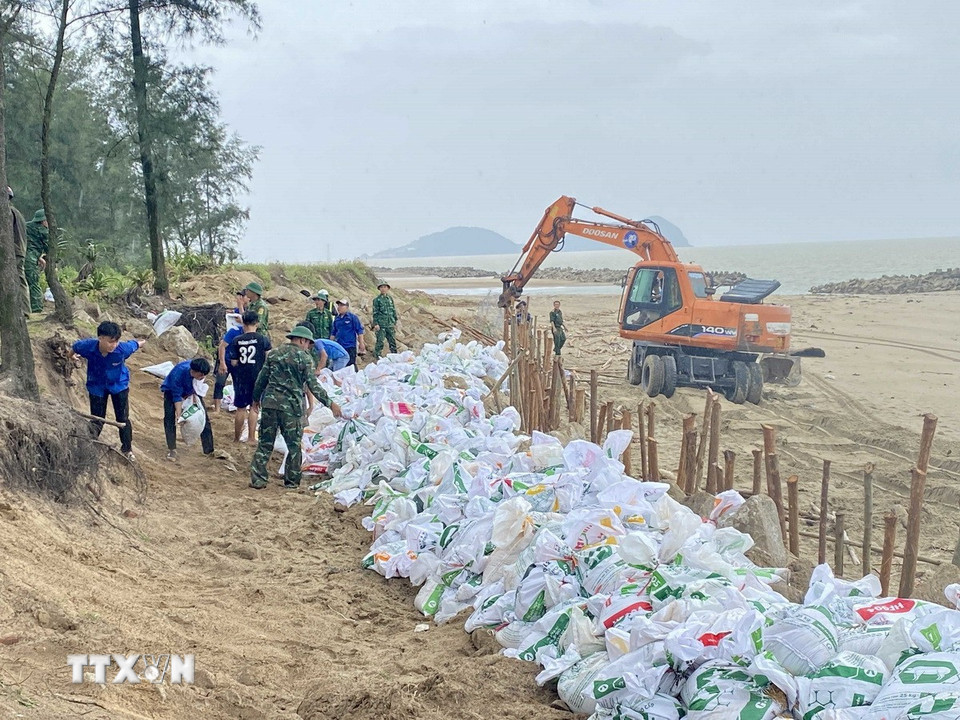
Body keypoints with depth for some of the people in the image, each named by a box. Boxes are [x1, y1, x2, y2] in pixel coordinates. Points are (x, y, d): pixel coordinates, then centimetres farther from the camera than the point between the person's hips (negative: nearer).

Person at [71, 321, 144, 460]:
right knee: (97, 420, 5)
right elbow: (74, 348, -5)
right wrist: (73, 356, -22)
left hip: (119, 385, 0)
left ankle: (127, 449, 26)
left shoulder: (123, 348, -34)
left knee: (123, 419, 7)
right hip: (97, 386, 0)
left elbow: (135, 344, -8)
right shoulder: (87, 346, -31)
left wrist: (141, 343, 11)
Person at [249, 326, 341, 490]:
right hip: (291, 406, -4)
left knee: (265, 444, 10)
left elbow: (261, 379, 14)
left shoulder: (274, 354, 11)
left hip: (269, 403, 4)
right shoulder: (305, 358, -2)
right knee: (294, 446, 9)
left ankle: (257, 479, 6)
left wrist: (256, 399, 28)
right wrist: (330, 404, -2)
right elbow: (313, 385, -7)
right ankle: (291, 482, 12)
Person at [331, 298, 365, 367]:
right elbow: (333, 333, 19)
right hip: (339, 346, 6)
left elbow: (360, 331, -5)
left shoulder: (352, 317, -5)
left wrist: (361, 343, -9)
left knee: (351, 364, -5)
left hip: (350, 346, -6)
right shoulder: (337, 319, 11)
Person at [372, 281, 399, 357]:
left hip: (390, 325, 4)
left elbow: (394, 311, 17)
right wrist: (375, 324, -11)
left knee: (393, 341, 7)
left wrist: (395, 323, 15)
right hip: (381, 325, -4)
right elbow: (375, 313, -4)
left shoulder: (390, 298, 12)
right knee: (380, 342, -4)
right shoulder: (377, 300, -2)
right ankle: (377, 356, 6)